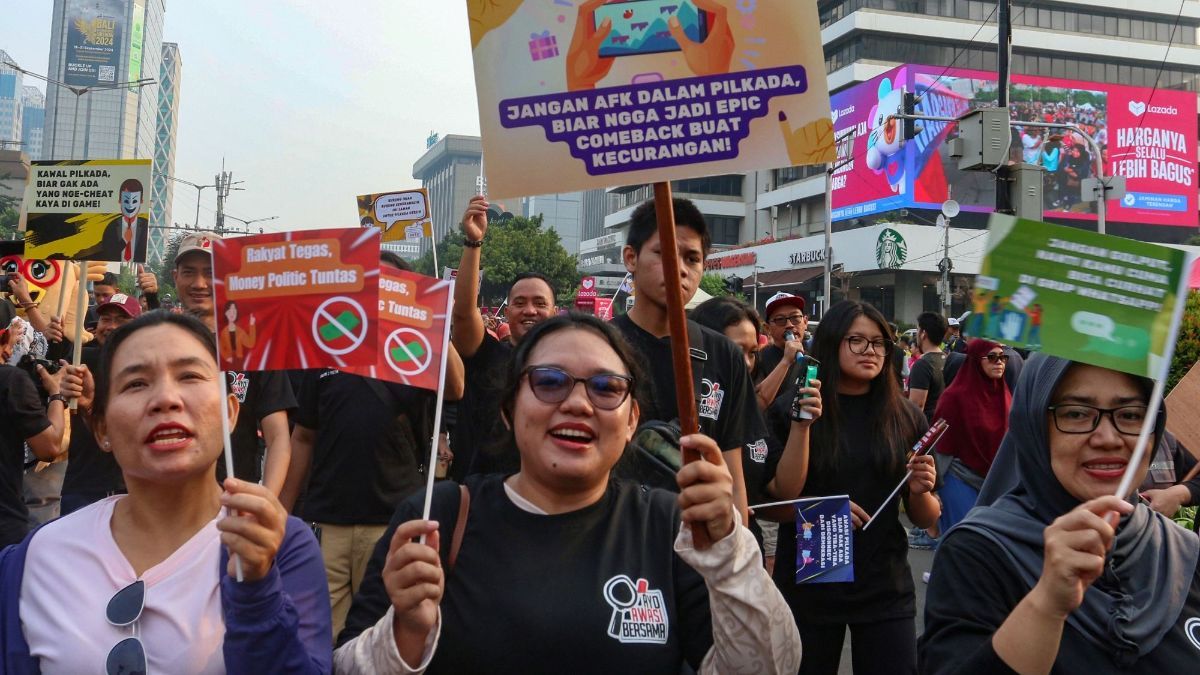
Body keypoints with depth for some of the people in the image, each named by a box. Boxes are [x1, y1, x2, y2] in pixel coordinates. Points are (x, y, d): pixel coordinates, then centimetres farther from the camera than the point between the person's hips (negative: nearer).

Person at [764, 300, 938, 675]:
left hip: (885, 588, 2)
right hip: (808, 585, -1)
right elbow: (782, 495, -13)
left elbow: (926, 518, 5)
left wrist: (920, 491, -15)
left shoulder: (906, 417, 1)